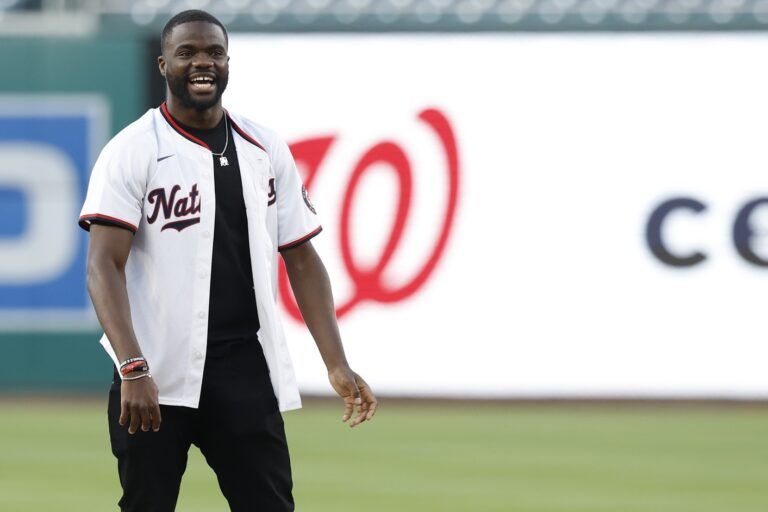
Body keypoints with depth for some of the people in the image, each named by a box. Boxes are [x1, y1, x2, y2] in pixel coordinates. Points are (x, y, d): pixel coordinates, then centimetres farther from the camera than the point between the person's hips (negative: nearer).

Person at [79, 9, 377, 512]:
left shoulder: (267, 150, 9)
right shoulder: (132, 151, -4)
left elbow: (302, 261, 12)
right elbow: (104, 266, -12)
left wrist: (338, 366, 2)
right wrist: (133, 370, -25)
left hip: (247, 374, 3)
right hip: (155, 376, -3)